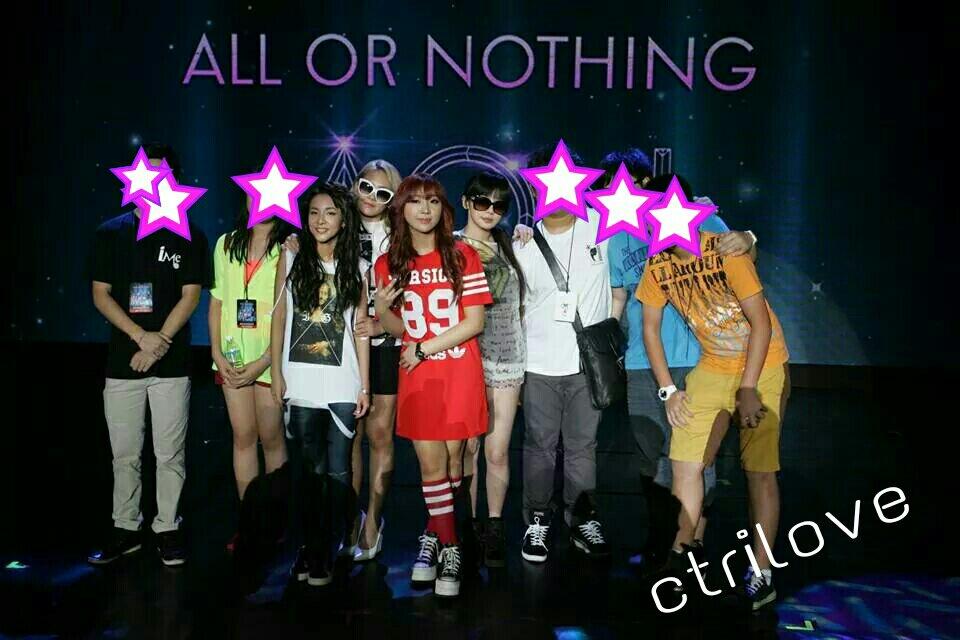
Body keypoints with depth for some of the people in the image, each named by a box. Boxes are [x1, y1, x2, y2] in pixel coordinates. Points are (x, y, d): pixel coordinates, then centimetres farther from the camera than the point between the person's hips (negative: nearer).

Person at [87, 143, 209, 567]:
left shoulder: (190, 237, 2)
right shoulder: (111, 233, 6)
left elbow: (190, 297, -3)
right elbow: (100, 295, 2)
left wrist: (160, 341, -13)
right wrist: (141, 336, -11)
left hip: (172, 364, -2)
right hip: (122, 361, 2)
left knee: (170, 454, 4)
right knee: (125, 454, 9)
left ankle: (167, 529, 16)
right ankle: (125, 529, 22)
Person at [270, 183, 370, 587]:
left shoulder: (356, 268, 6)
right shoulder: (291, 259, 6)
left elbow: (360, 328, 4)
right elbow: (279, 317, 7)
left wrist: (364, 386, 0)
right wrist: (277, 372, 0)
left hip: (342, 385, 0)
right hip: (300, 383, 0)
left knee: (338, 471, 1)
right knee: (307, 470, 6)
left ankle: (326, 552, 12)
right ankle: (309, 546, 20)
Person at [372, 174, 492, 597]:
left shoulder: (462, 256, -3)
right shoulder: (388, 264, 5)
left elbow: (475, 322, -7)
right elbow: (398, 329, 11)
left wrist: (424, 348, -11)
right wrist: (381, 307, -11)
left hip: (459, 374, -1)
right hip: (416, 376, 2)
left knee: (453, 460, 3)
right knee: (430, 465, 0)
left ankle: (433, 534, 26)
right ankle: (450, 549, 15)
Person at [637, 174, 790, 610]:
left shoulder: (724, 251, -19)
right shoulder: (657, 265, -5)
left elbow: (761, 322, -17)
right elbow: (650, 328, 3)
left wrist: (748, 389, -17)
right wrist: (668, 390, -2)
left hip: (762, 366, -4)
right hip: (711, 368, 5)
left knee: (759, 470, -3)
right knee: (684, 462, -2)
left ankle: (761, 574, 9)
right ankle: (681, 554, 13)